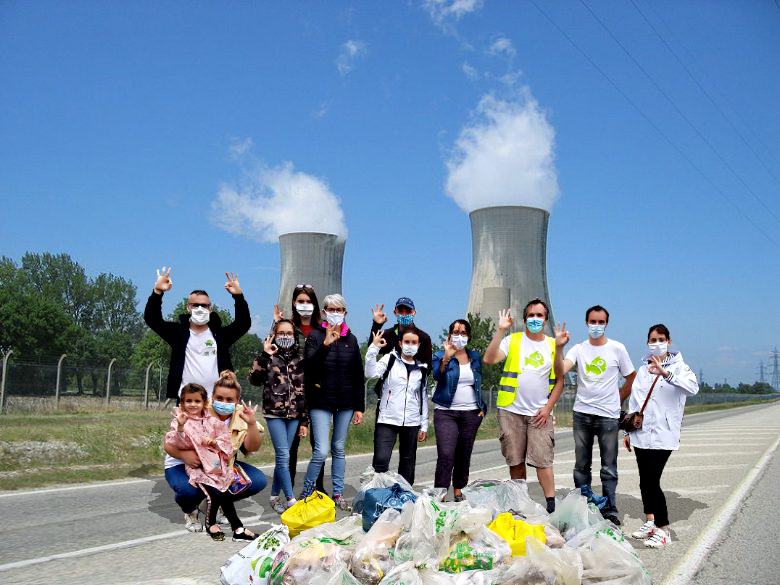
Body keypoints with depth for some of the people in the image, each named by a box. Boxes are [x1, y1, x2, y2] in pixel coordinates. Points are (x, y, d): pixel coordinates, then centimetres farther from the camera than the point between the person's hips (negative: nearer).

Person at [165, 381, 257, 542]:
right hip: (197, 466, -4)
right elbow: (175, 443, -14)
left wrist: (214, 441, -9)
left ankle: (238, 529, 1)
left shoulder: (212, 421, 9)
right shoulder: (180, 421, -1)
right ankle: (211, 523, 9)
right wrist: (180, 427, -29)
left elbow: (225, 439, 10)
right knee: (214, 494, -20)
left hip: (217, 465, 4)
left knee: (226, 494, -10)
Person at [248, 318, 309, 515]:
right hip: (274, 413, -3)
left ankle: (275, 496, 20)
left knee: (282, 456, 8)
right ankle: (291, 499, -5)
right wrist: (264, 355, -22)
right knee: (284, 456, -10)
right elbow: (254, 380, -15)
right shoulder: (269, 358, 0)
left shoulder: (299, 360, 8)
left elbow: (304, 392, 10)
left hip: (294, 415, 3)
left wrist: (304, 421, 8)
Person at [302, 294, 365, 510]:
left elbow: (358, 375, 9)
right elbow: (309, 366, -17)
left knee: (339, 449, 11)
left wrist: (359, 406, 6)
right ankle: (306, 493, 8)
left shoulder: (351, 340, 7)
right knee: (321, 451, -9)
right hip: (321, 402, -3)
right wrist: (326, 344, -30)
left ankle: (338, 494, 22)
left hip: (345, 403, 3)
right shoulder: (315, 336, -2)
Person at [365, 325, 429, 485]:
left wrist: (424, 425, 14)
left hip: (412, 422, 4)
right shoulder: (390, 359, 4)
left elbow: (423, 397, 16)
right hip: (387, 420, -4)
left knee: (408, 461, 11)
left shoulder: (422, 369, 13)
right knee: (381, 460, -13)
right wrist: (373, 348, -21)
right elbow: (371, 373, -13)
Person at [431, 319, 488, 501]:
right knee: (445, 454, -14)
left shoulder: (476, 358, 12)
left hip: (471, 413, 4)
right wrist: (447, 357, -30)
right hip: (446, 412, -3)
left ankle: (458, 491, 22)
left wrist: (482, 407, 10)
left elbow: (481, 383, 19)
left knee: (464, 454, 8)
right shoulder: (440, 356, 2)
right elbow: (437, 376, -17)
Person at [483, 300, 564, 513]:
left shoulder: (553, 345, 10)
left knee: (542, 460, -9)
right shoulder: (512, 341, 4)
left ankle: (551, 504, -5)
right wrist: (500, 330, -16)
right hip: (512, 411, 0)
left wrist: (548, 407, 0)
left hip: (540, 414, 0)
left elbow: (559, 380, 11)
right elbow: (489, 359, -12)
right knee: (515, 461, 6)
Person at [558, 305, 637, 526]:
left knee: (609, 468, 0)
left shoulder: (617, 348, 1)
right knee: (581, 465, 10)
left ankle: (609, 511, 9)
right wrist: (559, 347, -24)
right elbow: (560, 371, -13)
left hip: (608, 415, -2)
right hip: (581, 414, 2)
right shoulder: (578, 349, 4)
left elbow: (631, 378, 10)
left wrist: (617, 401, 8)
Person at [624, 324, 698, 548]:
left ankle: (663, 530, 0)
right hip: (641, 433, 6)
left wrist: (665, 373, -37)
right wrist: (628, 430, 19)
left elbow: (692, 387, -24)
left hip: (663, 434, -6)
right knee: (644, 480, 9)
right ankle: (650, 523, 23)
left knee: (651, 480, -12)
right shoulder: (644, 369, 16)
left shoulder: (678, 366, -2)